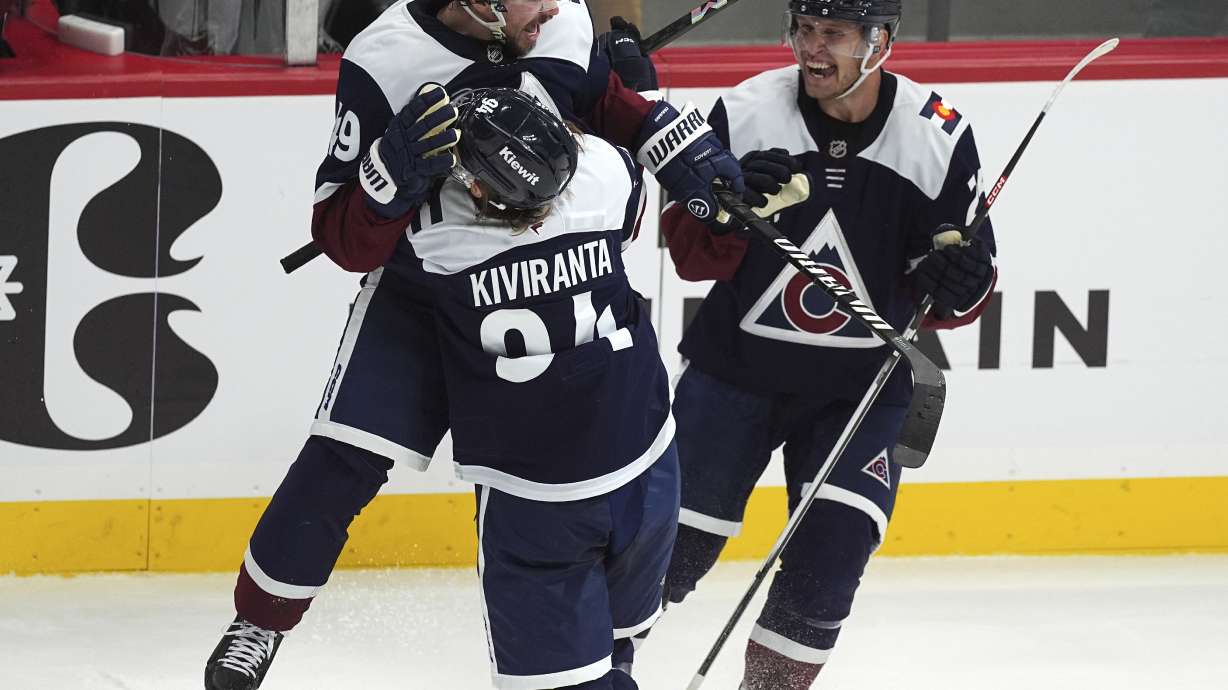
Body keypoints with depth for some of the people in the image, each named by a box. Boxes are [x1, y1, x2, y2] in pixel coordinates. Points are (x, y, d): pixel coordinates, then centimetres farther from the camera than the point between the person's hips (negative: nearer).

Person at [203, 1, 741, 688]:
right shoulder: (385, 64, -25)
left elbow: (608, 103, 11)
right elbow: (345, 242, -22)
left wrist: (678, 142, -7)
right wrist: (397, 169, -40)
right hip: (415, 298, -3)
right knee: (343, 463, -10)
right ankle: (261, 617, 10)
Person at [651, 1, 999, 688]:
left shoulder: (939, 137, -12)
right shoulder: (747, 112, -13)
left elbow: (967, 275, -2)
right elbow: (689, 252, -7)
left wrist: (957, 287, -26)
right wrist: (724, 211, -29)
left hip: (861, 385, 0)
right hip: (736, 366, 0)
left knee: (833, 552, -11)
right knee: (673, 539, -1)